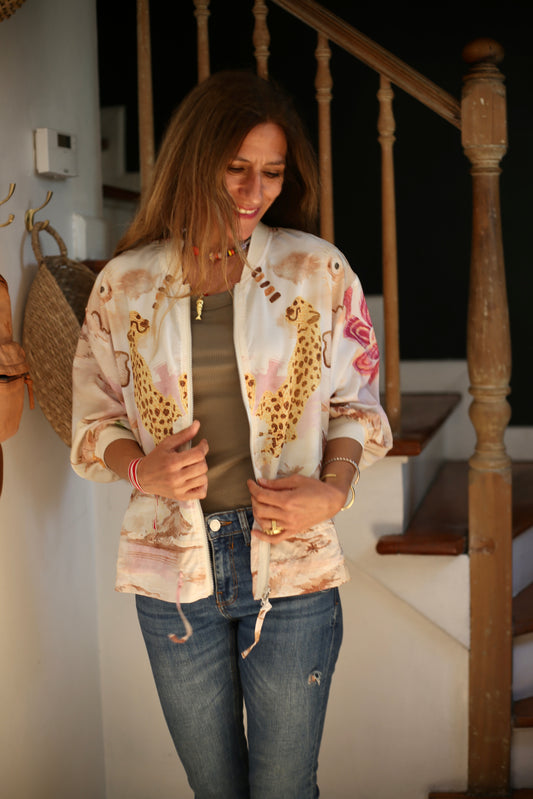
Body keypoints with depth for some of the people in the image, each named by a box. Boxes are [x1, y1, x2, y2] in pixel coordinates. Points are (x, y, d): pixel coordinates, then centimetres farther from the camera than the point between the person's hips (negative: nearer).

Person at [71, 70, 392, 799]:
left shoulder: (318, 271, -4)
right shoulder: (124, 282, -2)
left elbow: (357, 403, 3)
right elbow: (93, 423, 6)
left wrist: (333, 489, -15)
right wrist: (141, 467, -15)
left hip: (291, 570, -1)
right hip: (173, 575, 1)